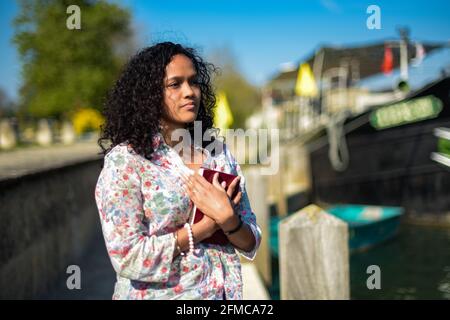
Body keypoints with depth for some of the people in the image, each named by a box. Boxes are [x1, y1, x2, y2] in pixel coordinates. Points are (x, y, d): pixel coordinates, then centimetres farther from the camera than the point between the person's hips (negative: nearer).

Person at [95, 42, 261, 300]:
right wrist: (207, 225, -17)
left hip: (225, 292, 4)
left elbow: (251, 244, 1)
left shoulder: (219, 152, 0)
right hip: (158, 293, -4)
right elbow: (129, 258, -21)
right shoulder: (124, 161, -14)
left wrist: (227, 218, -19)